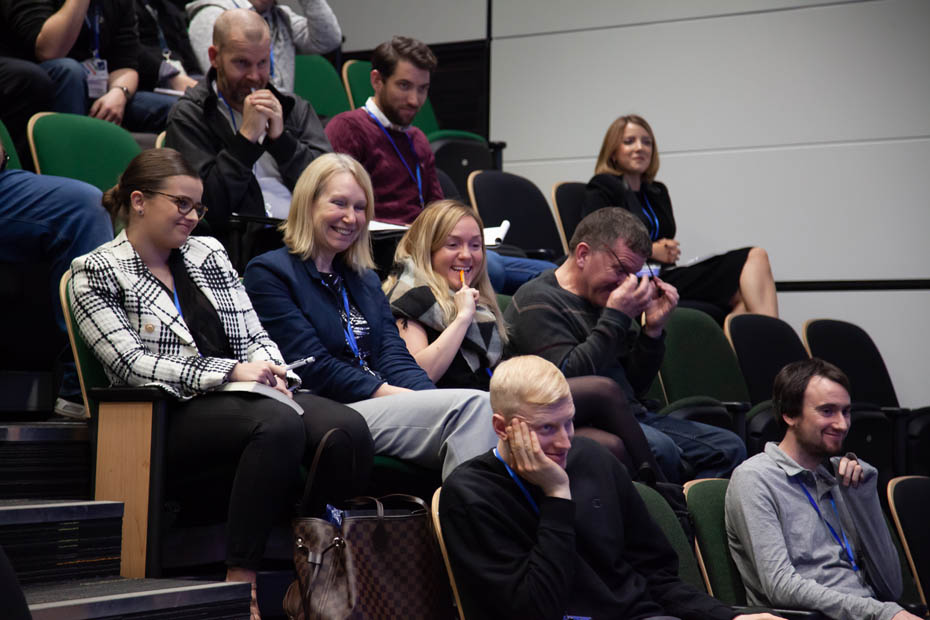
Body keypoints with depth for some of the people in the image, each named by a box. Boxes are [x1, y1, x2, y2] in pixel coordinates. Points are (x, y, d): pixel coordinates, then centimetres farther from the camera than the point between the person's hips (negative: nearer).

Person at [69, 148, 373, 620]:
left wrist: (268, 370, -7)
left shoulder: (208, 253, 21)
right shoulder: (96, 272, 4)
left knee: (348, 428, -25)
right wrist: (231, 371, -15)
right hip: (170, 412, -5)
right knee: (278, 424, -36)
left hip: (243, 394, 6)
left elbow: (253, 335, 17)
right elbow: (133, 363, -8)